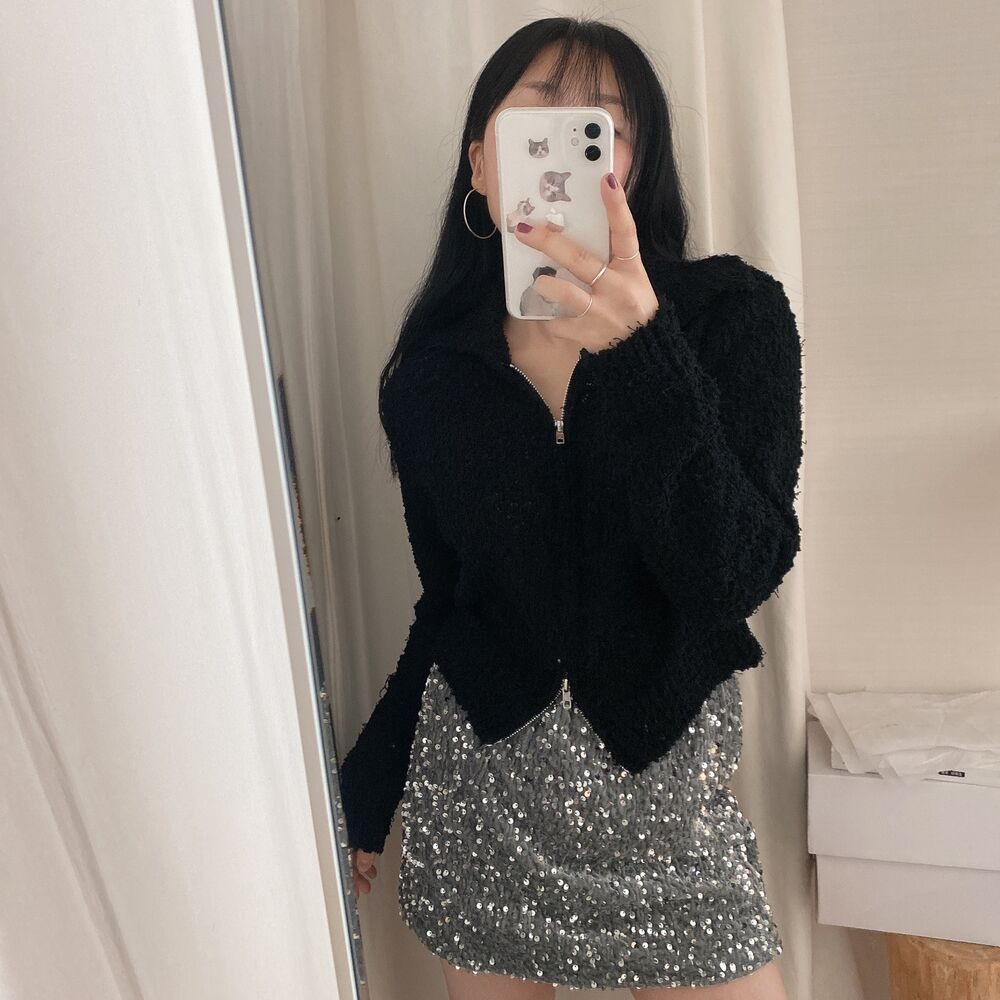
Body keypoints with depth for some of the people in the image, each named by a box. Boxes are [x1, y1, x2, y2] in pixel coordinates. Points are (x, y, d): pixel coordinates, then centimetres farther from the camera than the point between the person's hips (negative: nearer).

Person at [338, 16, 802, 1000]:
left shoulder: (733, 312, -9)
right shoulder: (431, 375, -2)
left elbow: (736, 578, -19)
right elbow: (447, 597, 6)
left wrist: (639, 352, -31)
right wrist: (369, 784, 11)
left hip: (667, 770, -1)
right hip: (474, 770, 2)